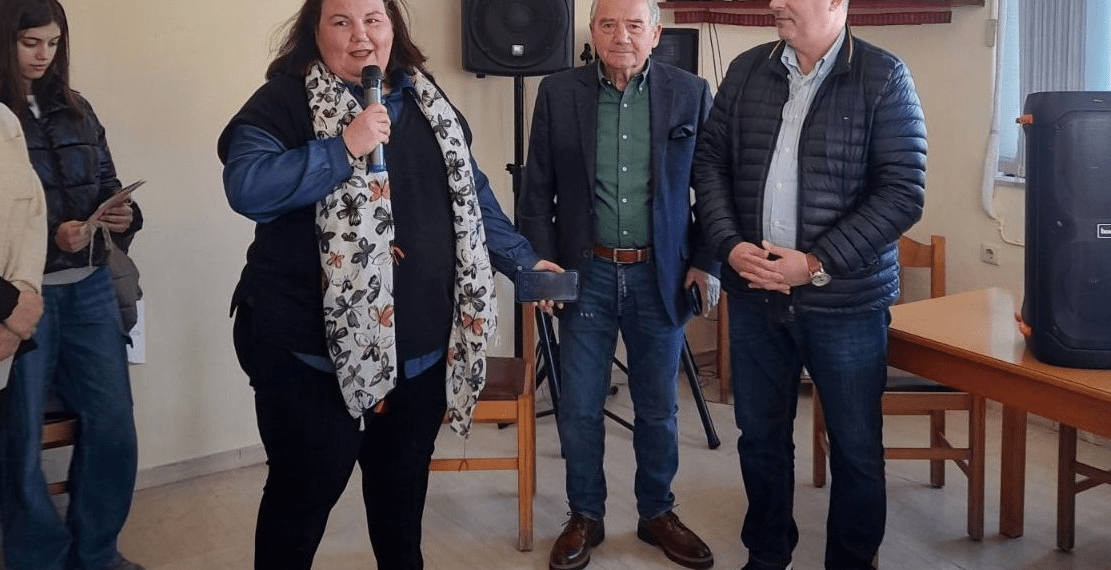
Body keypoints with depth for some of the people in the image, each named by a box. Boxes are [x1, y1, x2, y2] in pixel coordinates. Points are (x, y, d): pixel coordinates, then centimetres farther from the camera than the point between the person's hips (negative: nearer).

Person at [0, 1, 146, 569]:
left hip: (89, 288, 5)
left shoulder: (76, 110, 11)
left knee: (114, 428, 7)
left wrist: (125, 217, -8)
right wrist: (50, 237, -21)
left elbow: (107, 186, 13)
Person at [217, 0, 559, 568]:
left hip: (421, 346, 6)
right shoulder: (284, 101, -8)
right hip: (315, 350, -5)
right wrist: (344, 149, -26)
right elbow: (245, 186, -23)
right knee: (305, 490, 7)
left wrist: (523, 261, 11)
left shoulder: (426, 102, 11)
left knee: (404, 483, 21)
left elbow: (471, 194, 16)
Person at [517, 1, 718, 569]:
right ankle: (585, 517, 26)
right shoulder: (557, 93, -1)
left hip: (661, 275, 0)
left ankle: (657, 514, 31)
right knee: (578, 408, 7)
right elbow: (536, 190, 2)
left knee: (658, 409, 12)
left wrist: (706, 261, -3)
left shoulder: (690, 93, -1)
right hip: (586, 272, 0)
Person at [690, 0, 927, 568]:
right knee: (760, 435, 15)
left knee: (856, 447, 8)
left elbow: (902, 192, -10)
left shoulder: (884, 77, -6)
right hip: (753, 294, 4)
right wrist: (730, 244, -6)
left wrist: (819, 264, -16)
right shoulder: (746, 70, 6)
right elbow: (710, 160, 10)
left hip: (846, 300, -3)